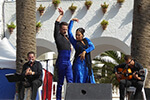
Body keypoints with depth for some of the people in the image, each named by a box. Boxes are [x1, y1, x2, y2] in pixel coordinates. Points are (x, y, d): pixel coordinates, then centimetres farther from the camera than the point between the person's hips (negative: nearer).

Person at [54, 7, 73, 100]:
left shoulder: (66, 37, 20)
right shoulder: (58, 36, 1)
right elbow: (56, 24, -6)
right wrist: (61, 15, 4)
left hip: (68, 62, 6)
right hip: (61, 62, -6)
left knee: (70, 81, -4)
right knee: (60, 82, -2)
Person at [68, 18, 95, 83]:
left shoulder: (86, 40, 13)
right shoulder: (74, 42, 6)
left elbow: (92, 47, -1)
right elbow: (69, 31, 5)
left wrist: (84, 51, -16)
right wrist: (72, 21, 10)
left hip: (87, 64, 4)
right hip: (79, 63, -4)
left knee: (89, 81, 4)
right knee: (79, 81, -9)